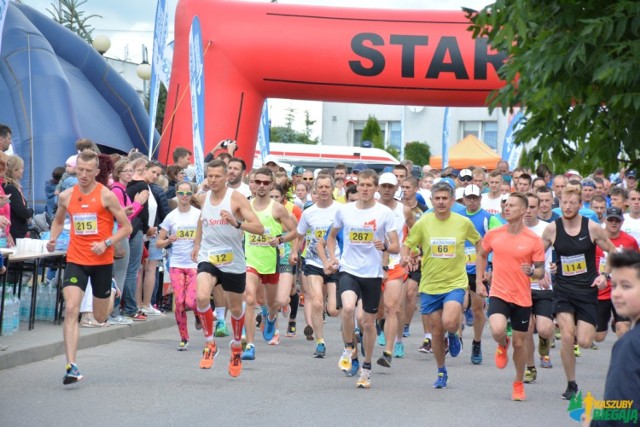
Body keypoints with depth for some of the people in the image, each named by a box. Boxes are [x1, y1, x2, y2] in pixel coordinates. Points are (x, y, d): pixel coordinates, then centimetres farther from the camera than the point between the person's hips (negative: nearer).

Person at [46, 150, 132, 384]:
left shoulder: (106, 195, -9)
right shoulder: (66, 196, 2)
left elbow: (126, 227, -4)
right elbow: (58, 220, 22)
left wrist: (106, 243, -18)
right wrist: (53, 239, 2)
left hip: (102, 261, -2)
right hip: (75, 260, 2)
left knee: (100, 317, 12)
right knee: (71, 309, -17)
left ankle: (111, 296, 50)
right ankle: (71, 366, -17)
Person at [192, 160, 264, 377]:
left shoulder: (236, 198, -13)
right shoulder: (203, 198, 2)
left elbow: (259, 228, -20)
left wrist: (236, 223, -35)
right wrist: (197, 244, 24)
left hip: (233, 262, -2)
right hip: (208, 259, 2)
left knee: (235, 309, 13)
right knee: (201, 297, -25)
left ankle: (236, 346, 42)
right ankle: (209, 344, -7)